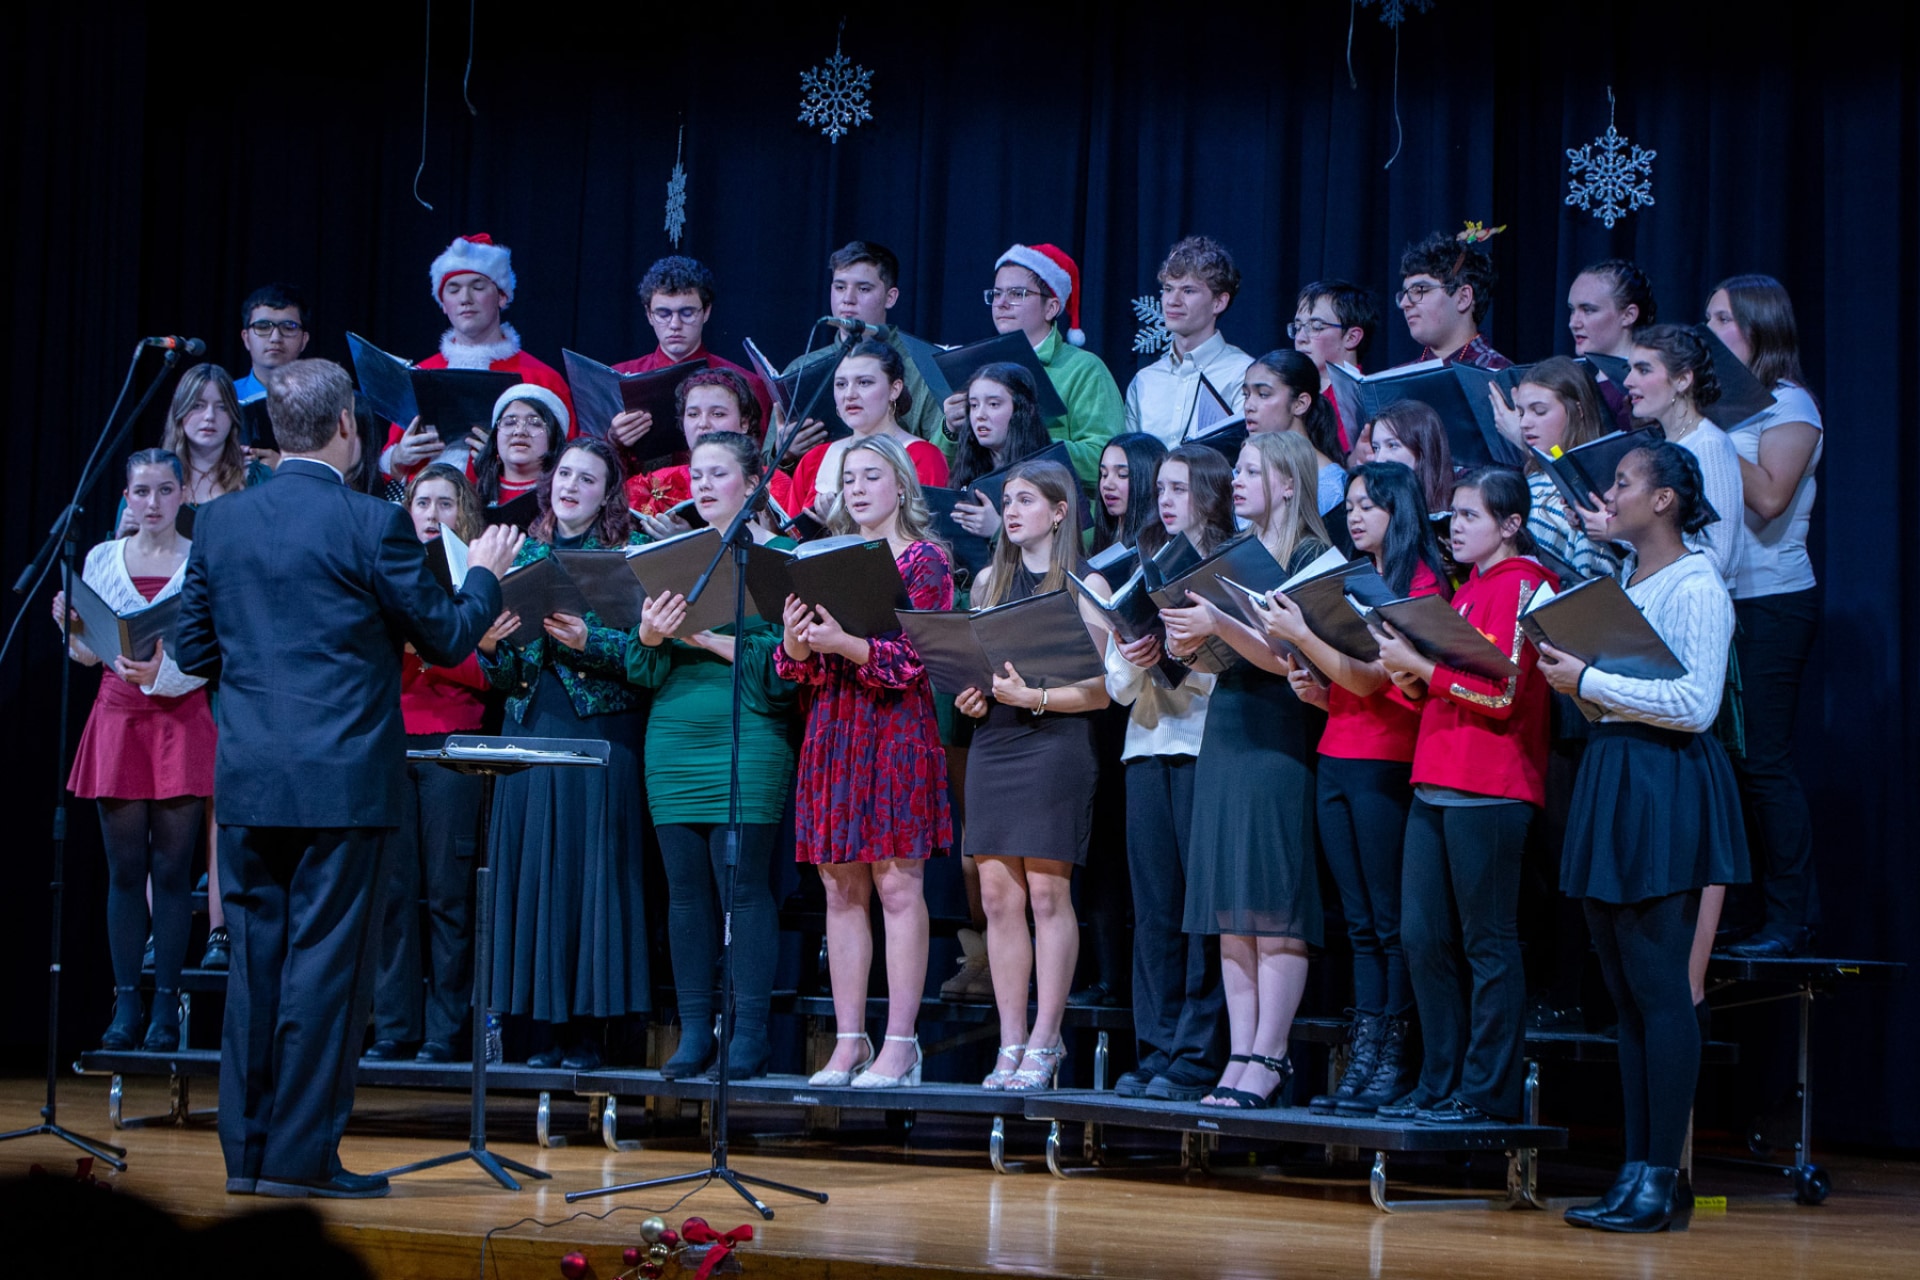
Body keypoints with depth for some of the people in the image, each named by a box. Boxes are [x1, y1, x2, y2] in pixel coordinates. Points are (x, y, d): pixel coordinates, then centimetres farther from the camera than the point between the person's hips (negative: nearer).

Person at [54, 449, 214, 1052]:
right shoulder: (102, 559, 9)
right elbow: (88, 655, 13)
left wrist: (164, 674, -18)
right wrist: (71, 626, -8)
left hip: (182, 719, -2)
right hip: (118, 717, 2)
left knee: (172, 868, -3)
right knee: (124, 868, 1)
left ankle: (166, 1008, 2)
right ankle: (125, 1004, 6)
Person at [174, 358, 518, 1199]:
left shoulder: (220, 522, 5)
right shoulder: (372, 525, -10)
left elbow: (194, 652, 11)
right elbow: (446, 639, -2)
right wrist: (484, 575, 16)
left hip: (246, 780, 5)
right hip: (340, 779, -5)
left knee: (255, 961, 10)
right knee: (324, 962, -1)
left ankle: (247, 1150, 14)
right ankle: (301, 1155, 1)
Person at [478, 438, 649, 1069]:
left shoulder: (627, 555, 2)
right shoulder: (526, 555, 14)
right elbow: (507, 674, 13)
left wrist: (588, 640, -23)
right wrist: (488, 646, -8)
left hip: (600, 733, -4)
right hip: (531, 731, 5)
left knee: (593, 870, -5)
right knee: (531, 872, 3)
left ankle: (589, 1029, -1)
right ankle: (547, 1023, 9)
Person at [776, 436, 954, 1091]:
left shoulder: (924, 561, 1)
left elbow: (912, 657, -10)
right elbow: (795, 667, 12)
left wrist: (843, 643, -24)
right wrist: (796, 644, -11)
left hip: (897, 730, -5)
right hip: (831, 733, 5)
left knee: (899, 887, -7)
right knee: (841, 890, 4)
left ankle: (899, 1044, -7)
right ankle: (848, 1042, 6)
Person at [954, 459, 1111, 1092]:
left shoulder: (1084, 584, 0)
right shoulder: (989, 581, 17)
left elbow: (1102, 688, -6)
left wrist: (1034, 696, -18)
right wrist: (969, 695, 2)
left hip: (1054, 747, -5)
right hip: (991, 744, 5)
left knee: (1047, 893, -6)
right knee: (998, 897, 1)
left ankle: (1045, 1044, -2)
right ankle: (1011, 1045, 5)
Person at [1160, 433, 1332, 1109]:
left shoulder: (1312, 558, -4)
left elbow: (1288, 657, -14)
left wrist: (1221, 625, -26)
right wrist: (1185, 640, -1)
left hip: (1277, 742, -8)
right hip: (1223, 736, 8)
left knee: (1276, 905, -7)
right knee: (1230, 908, 4)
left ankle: (1269, 1057, -6)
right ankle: (1241, 1053, 6)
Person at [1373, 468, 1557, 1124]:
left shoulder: (1522, 585, -7)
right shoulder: (1467, 591, 22)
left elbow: (1502, 694, -17)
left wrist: (1419, 664, -13)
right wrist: (1407, 675, 5)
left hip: (1488, 791, -9)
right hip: (1436, 785, 9)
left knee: (1487, 943, -5)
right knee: (1423, 937, 7)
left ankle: (1489, 1092, -2)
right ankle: (1440, 1083, 13)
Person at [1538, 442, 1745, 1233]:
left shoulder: (1697, 588, -9)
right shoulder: (1621, 582, 17)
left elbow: (1696, 702, -19)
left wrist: (1591, 681, -16)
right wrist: (1567, 675, 3)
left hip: (1666, 787, -9)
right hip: (1610, 781, 9)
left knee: (1658, 986, -9)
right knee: (1624, 991, 8)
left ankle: (1664, 1180, -7)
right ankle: (1636, 1169, 12)